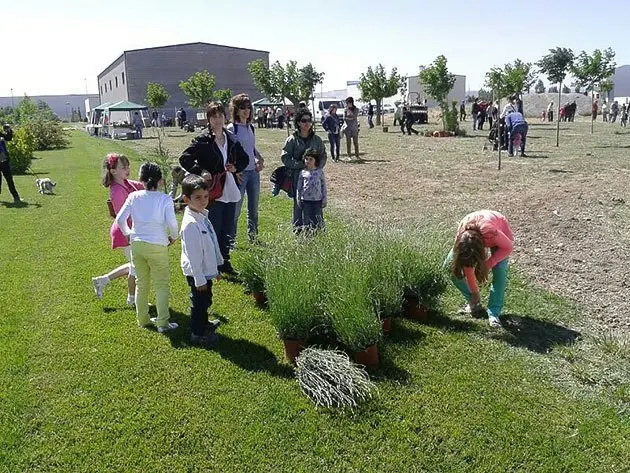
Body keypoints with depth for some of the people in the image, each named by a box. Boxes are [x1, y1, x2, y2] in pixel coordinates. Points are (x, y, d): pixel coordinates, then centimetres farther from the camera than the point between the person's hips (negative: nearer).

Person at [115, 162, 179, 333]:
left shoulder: (133, 196, -2)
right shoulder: (165, 199, -11)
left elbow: (120, 219, -5)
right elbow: (172, 223, -16)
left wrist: (128, 233, 14)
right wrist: (173, 237, 4)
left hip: (137, 244, 4)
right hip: (157, 246, -4)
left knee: (141, 283, 18)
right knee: (161, 285, 7)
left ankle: (142, 319, 29)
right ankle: (162, 323, 9)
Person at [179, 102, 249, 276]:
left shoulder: (231, 139, 11)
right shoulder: (203, 140, -7)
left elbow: (244, 158, 21)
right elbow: (184, 158, -12)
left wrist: (236, 168, 2)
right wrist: (201, 171, -20)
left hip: (230, 191, 6)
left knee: (228, 230, 13)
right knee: (213, 229, -1)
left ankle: (225, 262, 26)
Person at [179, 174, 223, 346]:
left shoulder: (202, 216, 4)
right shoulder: (191, 223, -26)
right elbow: (193, 254, -24)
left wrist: (216, 267, 19)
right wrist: (199, 279, -20)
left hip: (207, 270, 9)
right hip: (197, 273, -9)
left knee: (205, 300, 26)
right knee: (199, 302, 8)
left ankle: (204, 323, 47)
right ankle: (197, 334, 25)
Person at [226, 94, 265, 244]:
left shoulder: (251, 127, 12)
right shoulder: (232, 128, -7)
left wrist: (260, 159, 7)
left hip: (254, 171, 7)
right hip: (239, 173, -7)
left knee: (253, 208, 14)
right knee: (235, 209, -3)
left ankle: (253, 236, 26)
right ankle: (231, 240, 6)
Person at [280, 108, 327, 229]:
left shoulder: (317, 139, 10)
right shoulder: (292, 140, -1)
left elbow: (323, 156, 13)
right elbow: (285, 158, -4)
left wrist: (317, 167, -6)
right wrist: (301, 165, -13)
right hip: (297, 175, -3)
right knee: (298, 203, 0)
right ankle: (298, 227, 12)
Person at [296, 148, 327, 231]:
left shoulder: (320, 172, 1)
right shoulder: (302, 173, 2)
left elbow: (324, 186, 5)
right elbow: (299, 187, 7)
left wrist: (325, 199, 3)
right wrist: (298, 199, 3)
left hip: (317, 200, 0)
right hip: (306, 200, 1)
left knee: (318, 221, 6)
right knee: (306, 219, 5)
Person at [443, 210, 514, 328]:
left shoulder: (490, 232, -46)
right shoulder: (460, 240, -32)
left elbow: (509, 247, -25)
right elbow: (468, 269, -17)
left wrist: (489, 264, -33)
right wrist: (475, 292, -10)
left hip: (501, 231, -3)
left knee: (499, 270, -27)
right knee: (449, 265, -10)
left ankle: (494, 313, -17)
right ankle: (474, 304, 4)